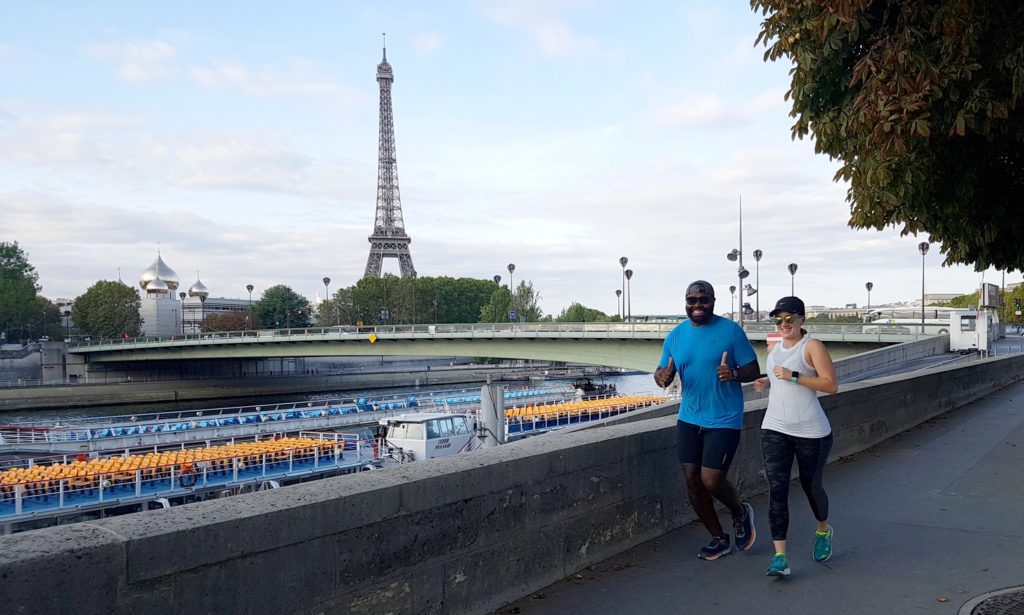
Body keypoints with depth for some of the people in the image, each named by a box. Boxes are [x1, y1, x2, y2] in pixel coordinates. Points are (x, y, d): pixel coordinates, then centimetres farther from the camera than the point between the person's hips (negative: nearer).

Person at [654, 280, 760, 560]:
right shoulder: (676, 335, 5)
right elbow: (662, 372, 7)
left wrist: (733, 374, -26)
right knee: (692, 482, 5)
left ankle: (741, 513, 25)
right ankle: (719, 539, 26)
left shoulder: (731, 330, -6)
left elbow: (753, 371, -5)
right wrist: (662, 377, -17)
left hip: (724, 420, -5)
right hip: (689, 419, 5)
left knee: (711, 481, -9)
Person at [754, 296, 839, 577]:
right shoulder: (774, 349, 13)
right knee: (777, 490, -8)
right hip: (775, 430, 4)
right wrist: (767, 383, 9)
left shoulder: (812, 346, -6)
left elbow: (831, 385, -14)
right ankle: (780, 557, -9)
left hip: (811, 432, -4)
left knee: (811, 486, 13)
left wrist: (793, 376, -21)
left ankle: (823, 530, 44)